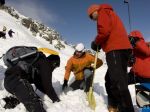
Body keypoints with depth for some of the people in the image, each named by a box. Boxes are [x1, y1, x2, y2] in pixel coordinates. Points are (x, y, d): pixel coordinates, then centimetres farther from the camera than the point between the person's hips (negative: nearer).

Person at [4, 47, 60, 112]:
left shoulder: (37, 61, 27)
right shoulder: (45, 63, 1)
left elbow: (38, 83, 31)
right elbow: (47, 85, 0)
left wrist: (51, 94, 28)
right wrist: (56, 99, 11)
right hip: (16, 80, -11)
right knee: (34, 102, -23)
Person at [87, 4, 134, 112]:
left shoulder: (103, 12, 4)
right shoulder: (110, 14, 33)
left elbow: (104, 31, -13)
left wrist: (96, 43, 3)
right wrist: (99, 44, 17)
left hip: (115, 50, -10)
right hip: (122, 48, 10)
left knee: (118, 81, -15)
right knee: (110, 80, 14)